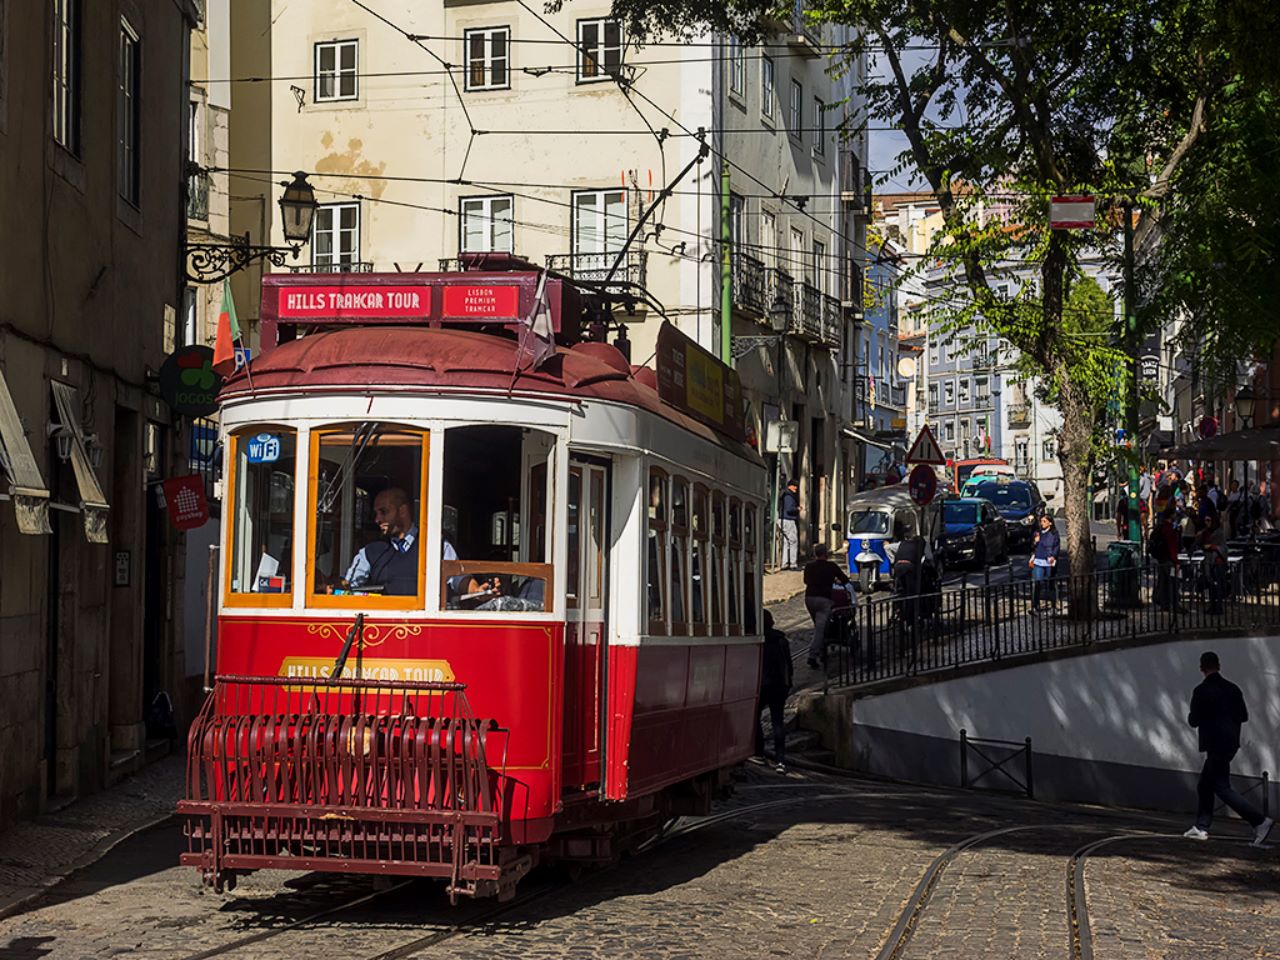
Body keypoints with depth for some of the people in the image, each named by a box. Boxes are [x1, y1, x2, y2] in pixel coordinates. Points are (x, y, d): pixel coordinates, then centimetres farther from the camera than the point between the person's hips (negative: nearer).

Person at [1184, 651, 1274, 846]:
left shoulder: (1201, 691, -14)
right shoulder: (1232, 688, 6)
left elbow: (1194, 721, -13)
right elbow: (1243, 716, 8)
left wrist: (1190, 716, 9)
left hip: (1215, 745, -8)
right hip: (1231, 742, 8)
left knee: (1222, 788, -7)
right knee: (1204, 786, 17)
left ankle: (1260, 822, -16)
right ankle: (1201, 827, 18)